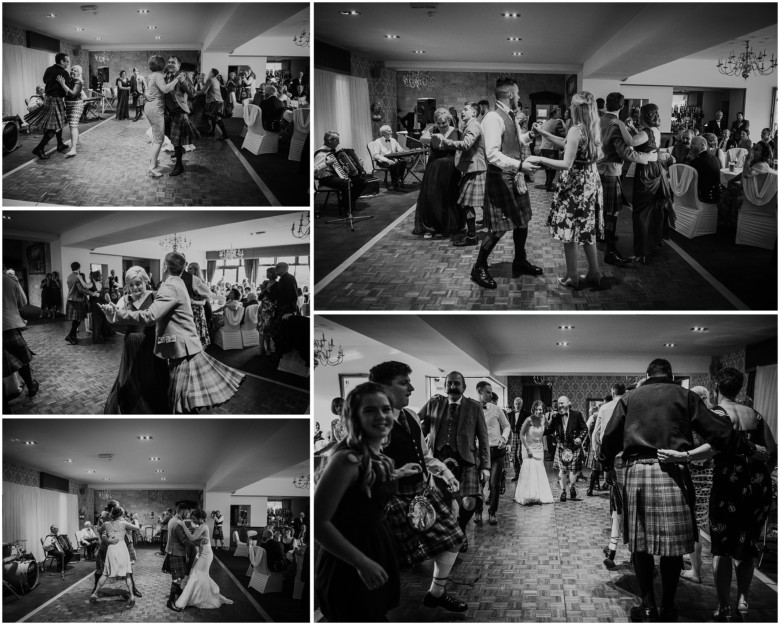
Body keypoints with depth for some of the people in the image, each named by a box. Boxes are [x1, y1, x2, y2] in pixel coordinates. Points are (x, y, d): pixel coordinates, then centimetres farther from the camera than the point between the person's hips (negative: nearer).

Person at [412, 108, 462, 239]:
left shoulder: (455, 132, -3)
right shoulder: (432, 130, -2)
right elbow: (422, 139, -21)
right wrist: (432, 138, -42)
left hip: (450, 171, -1)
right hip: (434, 171, 1)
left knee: (449, 198, 5)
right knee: (431, 197, -1)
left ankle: (449, 227, 22)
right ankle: (429, 228, 11)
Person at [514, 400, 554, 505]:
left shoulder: (543, 418, 2)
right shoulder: (529, 420, -15)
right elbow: (521, 434, -14)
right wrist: (528, 449, -15)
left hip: (539, 449, 6)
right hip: (529, 448, -6)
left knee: (540, 473, 5)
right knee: (529, 472, -11)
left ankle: (539, 496, 12)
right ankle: (528, 497, -8)